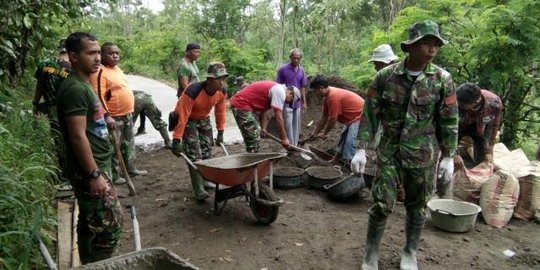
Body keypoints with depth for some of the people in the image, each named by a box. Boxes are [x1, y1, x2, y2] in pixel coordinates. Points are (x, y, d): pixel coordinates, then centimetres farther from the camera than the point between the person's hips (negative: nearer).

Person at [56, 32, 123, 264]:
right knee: (111, 225, -5)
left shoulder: (83, 84, 13)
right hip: (89, 171, -10)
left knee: (90, 224, 18)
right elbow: (78, 136, -22)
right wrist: (94, 175, -22)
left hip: (95, 167, 10)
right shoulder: (75, 88, -18)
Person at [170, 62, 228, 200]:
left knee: (206, 151, 11)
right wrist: (176, 140, -29)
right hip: (188, 119, -6)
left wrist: (220, 132, 3)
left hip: (204, 119, 6)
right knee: (194, 154, -13)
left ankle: (205, 180, 28)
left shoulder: (222, 92, -19)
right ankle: (198, 188, -8)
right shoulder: (192, 92, -38)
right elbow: (182, 118, -33)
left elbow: (220, 112, -3)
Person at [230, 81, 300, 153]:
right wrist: (284, 138, -10)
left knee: (255, 138, 18)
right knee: (253, 140, -9)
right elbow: (278, 118, -16)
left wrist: (263, 128, 7)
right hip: (241, 105, -11)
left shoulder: (276, 89, 18)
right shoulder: (280, 92, -13)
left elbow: (263, 113, 19)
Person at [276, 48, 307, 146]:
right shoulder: (283, 69, -7)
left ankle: (295, 145, 20)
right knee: (288, 124, -6)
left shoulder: (301, 70, 8)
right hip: (286, 102, -5)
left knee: (296, 124, 9)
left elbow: (302, 87, 14)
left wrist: (304, 102, 13)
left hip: (297, 102, 5)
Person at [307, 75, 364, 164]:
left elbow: (332, 119, -23)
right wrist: (315, 132, 13)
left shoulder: (333, 96, -27)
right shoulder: (326, 97, 4)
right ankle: (334, 161, 36)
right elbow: (324, 117, 11)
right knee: (343, 137, 21)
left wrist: (324, 133, -9)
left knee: (350, 142, -18)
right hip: (352, 117, 11)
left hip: (360, 116, -11)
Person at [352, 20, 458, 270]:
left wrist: (448, 157, 0)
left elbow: (449, 121, 0)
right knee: (382, 204, -1)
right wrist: (361, 149, -8)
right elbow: (370, 114, -4)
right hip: (389, 152, -1)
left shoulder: (442, 79, -5)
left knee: (417, 207, 12)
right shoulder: (385, 76, -8)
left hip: (422, 155, 1)